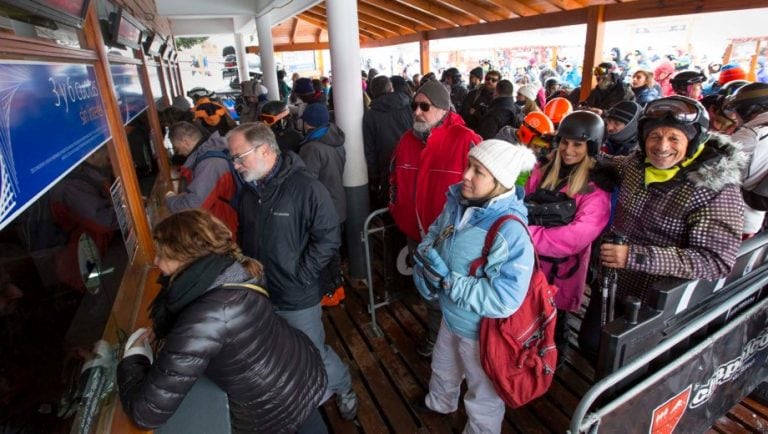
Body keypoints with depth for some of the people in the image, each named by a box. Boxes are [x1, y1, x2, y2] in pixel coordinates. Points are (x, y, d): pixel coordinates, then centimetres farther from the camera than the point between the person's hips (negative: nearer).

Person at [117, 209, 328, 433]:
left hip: (276, 411, -7)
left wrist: (133, 358, -12)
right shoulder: (225, 272, -12)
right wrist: (161, 329, -7)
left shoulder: (206, 318, -36)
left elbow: (147, 412, -29)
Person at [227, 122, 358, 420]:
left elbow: (328, 238, -19)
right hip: (259, 293, 6)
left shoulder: (306, 187, -20)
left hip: (297, 297, -6)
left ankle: (343, 388, 42)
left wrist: (300, 277, -18)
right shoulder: (249, 190, 3)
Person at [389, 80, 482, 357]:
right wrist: (399, 215, 8)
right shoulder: (407, 139, 3)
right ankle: (435, 335, 47)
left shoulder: (465, 140, -18)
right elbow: (396, 179, 13)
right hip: (416, 232, 6)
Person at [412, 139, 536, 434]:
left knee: (483, 397, 23)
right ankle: (440, 403, 68)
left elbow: (503, 300, -35)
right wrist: (426, 257, -17)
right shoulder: (458, 202, -11)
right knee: (443, 365, 36)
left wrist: (447, 280, -31)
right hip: (452, 316, 8)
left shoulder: (511, 232, -34)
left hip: (482, 330, -7)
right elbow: (434, 232, 4)